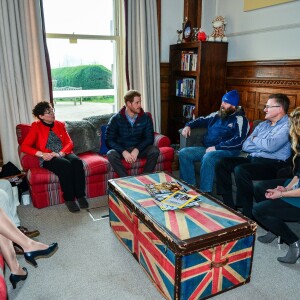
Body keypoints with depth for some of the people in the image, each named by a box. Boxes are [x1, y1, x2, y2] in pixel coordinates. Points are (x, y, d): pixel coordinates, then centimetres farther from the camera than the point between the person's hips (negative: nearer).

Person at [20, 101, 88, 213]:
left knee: (77, 161, -30)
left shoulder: (60, 124, 13)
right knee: (65, 165, -35)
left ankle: (80, 195, -22)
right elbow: (24, 146, -4)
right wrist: (42, 154, -19)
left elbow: (69, 142, 6)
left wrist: (60, 153, -15)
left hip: (64, 154, 4)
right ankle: (69, 199, -23)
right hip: (48, 159, -3)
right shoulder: (36, 126, 3)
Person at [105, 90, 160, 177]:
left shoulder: (145, 118, -3)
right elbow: (109, 140, -11)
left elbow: (149, 138, -5)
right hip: (121, 150, -1)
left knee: (155, 150, -27)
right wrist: (123, 152, -26)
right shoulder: (116, 119, -9)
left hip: (139, 149, 2)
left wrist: (137, 150, -23)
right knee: (111, 154, -33)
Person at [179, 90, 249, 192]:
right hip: (208, 149, 8)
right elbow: (202, 120, 33)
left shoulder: (240, 119, -4)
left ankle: (205, 192, -28)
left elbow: (238, 140, -17)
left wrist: (216, 147, -21)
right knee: (184, 153, -9)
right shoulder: (217, 115, 18)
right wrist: (188, 125, 14)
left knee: (208, 157, -39)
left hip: (227, 151, -7)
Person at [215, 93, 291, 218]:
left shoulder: (287, 126, -5)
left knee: (240, 170, -33)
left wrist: (255, 139, -2)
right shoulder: (262, 125, 19)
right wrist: (264, 145, -7)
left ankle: (247, 213, -18)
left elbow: (271, 146, -23)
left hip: (272, 164, -8)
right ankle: (229, 205, 0)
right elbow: (245, 146, 10)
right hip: (252, 159, 8)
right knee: (222, 163, -4)